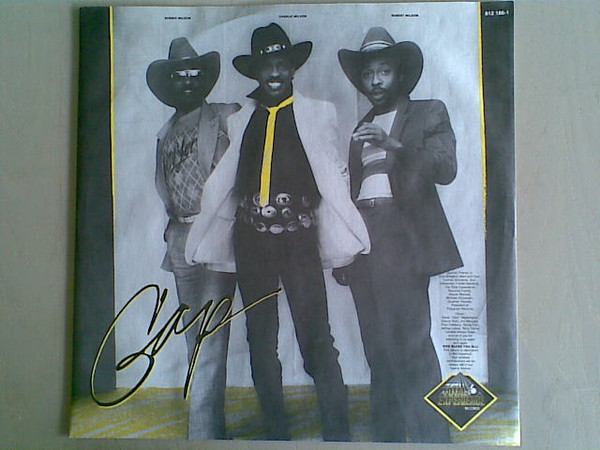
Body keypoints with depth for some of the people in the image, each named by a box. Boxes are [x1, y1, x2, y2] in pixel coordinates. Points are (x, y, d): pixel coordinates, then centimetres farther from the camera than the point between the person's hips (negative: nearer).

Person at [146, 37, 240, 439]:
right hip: (180, 237, 7)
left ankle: (203, 428, -2)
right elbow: (164, 185, 21)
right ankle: (211, 423, 23)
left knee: (210, 332, -9)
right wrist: (175, 220, 8)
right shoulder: (166, 132, 20)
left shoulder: (227, 116, 1)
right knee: (194, 332, 11)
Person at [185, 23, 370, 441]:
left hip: (298, 237, -3)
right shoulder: (241, 120, 15)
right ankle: (276, 429, 25)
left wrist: (342, 234, -7)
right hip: (251, 239, 4)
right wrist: (206, 238, 7)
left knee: (316, 339, -7)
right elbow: (225, 183, 14)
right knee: (260, 340, 10)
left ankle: (337, 432, 7)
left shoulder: (316, 113, 9)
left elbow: (334, 173, 5)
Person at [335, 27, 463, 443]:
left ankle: (431, 437, -2)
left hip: (404, 239, -5)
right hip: (363, 240, 5)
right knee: (378, 346, 6)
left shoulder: (429, 113, 11)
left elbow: (446, 168, -5)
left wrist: (396, 145, -20)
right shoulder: (361, 129, 24)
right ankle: (387, 436, 15)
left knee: (411, 342, -12)